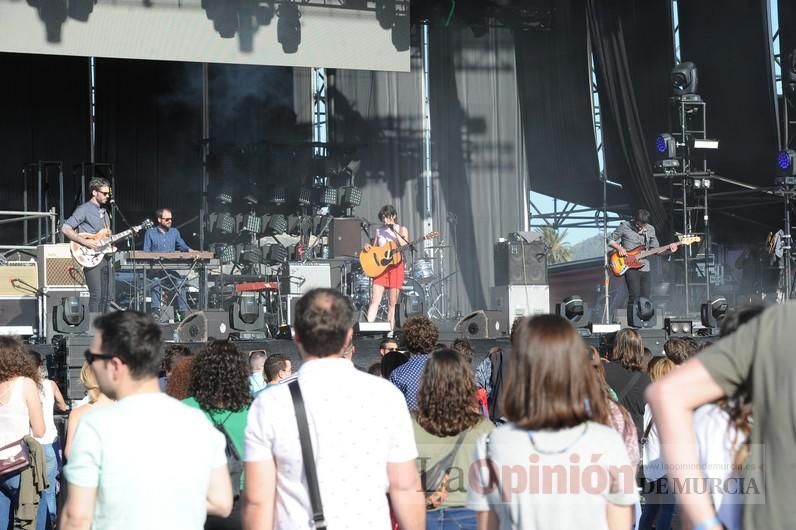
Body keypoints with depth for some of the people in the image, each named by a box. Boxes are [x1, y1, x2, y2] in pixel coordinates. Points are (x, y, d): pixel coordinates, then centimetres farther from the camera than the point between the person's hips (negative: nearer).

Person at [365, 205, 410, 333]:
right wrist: (368, 248, -4)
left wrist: (395, 231, -14)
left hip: (396, 267, -2)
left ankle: (390, 331, 5)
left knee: (392, 303, 1)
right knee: (375, 300, -9)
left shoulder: (402, 230, 4)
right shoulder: (379, 231, 11)